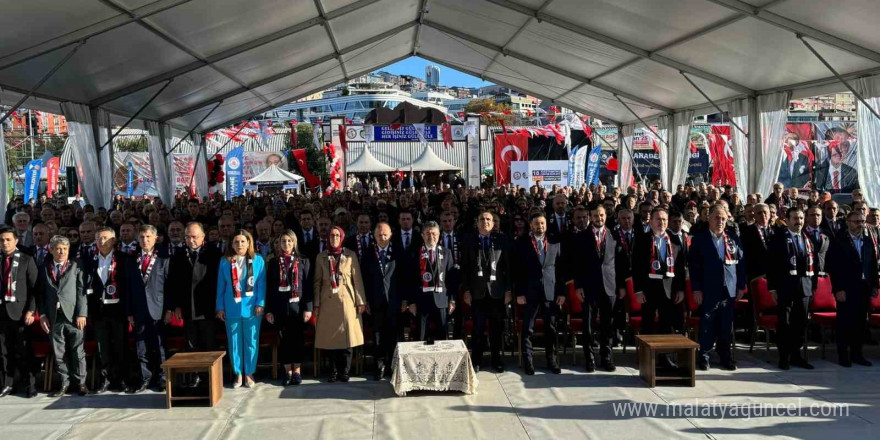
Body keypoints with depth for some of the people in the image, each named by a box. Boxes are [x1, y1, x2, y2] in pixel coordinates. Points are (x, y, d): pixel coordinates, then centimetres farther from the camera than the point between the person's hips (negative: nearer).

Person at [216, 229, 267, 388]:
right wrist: (220, 307, 1)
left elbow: (262, 284, -1)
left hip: (251, 308, -1)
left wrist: (260, 304, -9)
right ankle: (238, 374, 18)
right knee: (234, 342, 8)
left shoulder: (258, 260, 0)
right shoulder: (224, 261, 4)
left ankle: (249, 373, 16)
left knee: (251, 342, 5)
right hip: (231, 308, 1)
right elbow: (220, 286, 5)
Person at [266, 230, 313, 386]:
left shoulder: (303, 261, 4)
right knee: (284, 340, 5)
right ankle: (288, 372, 13)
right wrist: (269, 309, 0)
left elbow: (308, 285, 0)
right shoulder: (274, 262, 7)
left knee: (298, 339, 2)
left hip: (297, 305, -1)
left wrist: (308, 307, -7)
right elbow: (269, 287, 6)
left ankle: (297, 372, 11)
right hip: (280, 306, 1)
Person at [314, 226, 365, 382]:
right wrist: (316, 304, 4)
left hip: (346, 301, -1)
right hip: (328, 302, 1)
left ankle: (345, 371, 8)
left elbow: (357, 279, 4)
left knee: (347, 335, -2)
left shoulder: (351, 255, 5)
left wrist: (360, 301, -2)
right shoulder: (321, 257, 9)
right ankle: (334, 371, 13)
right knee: (331, 337, 2)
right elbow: (317, 282, 9)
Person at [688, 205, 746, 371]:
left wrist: (741, 286, 5)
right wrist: (696, 289, -9)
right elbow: (693, 265, -4)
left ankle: (725, 357, 20)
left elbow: (741, 263, 10)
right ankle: (704, 356, 12)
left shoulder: (733, 239, 10)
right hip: (709, 290, -3)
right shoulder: (699, 239, -1)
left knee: (726, 326, 9)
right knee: (707, 325, 2)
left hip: (729, 290, 3)